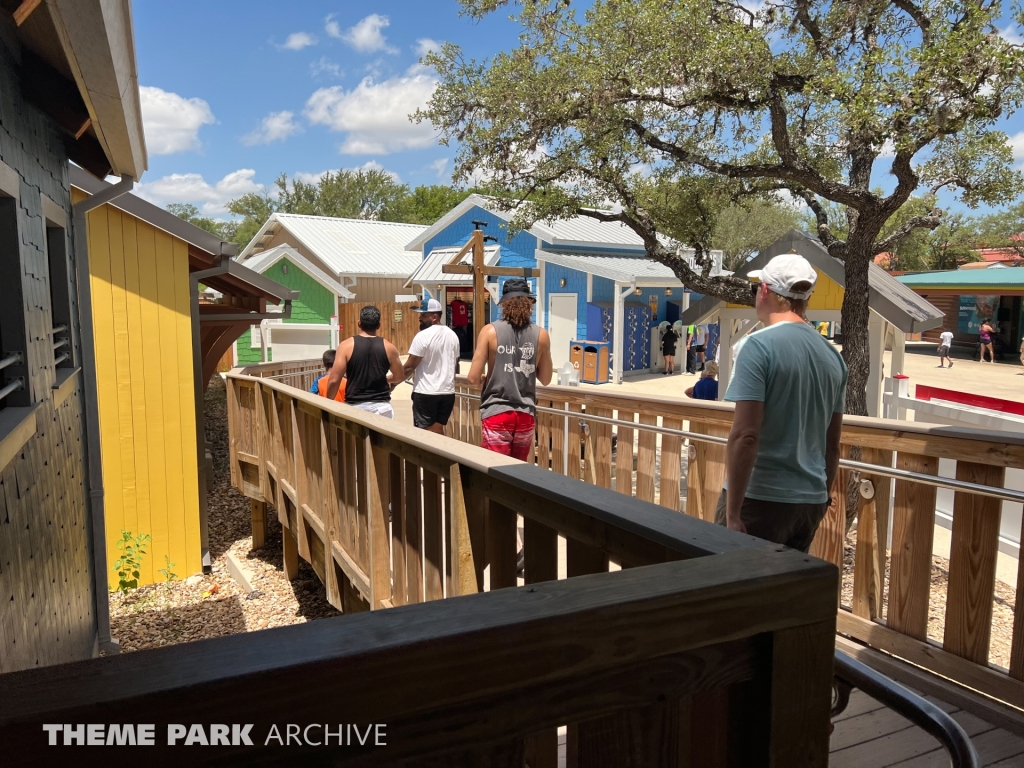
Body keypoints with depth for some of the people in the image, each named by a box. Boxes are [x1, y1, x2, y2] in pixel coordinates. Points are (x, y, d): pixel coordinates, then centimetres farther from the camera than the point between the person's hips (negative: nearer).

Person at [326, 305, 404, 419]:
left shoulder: (346, 346, -6)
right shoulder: (388, 347, -1)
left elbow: (334, 380, -8)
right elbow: (400, 377, 12)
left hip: (355, 406, -1)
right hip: (381, 406, 1)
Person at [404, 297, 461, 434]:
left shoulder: (423, 336, -14)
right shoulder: (453, 335, 8)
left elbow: (409, 367, -12)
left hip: (426, 393, -7)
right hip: (447, 392, 7)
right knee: (438, 431, 14)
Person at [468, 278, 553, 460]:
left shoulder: (490, 331, -7)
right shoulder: (541, 335, 1)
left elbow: (474, 378, -8)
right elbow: (545, 379, 10)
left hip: (497, 413, -3)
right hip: (525, 414, 3)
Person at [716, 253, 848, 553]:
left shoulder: (759, 345, -13)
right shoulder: (832, 356, 8)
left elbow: (744, 436, -20)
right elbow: (832, 445, 14)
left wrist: (732, 512, -16)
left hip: (760, 498, -7)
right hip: (811, 500, 7)